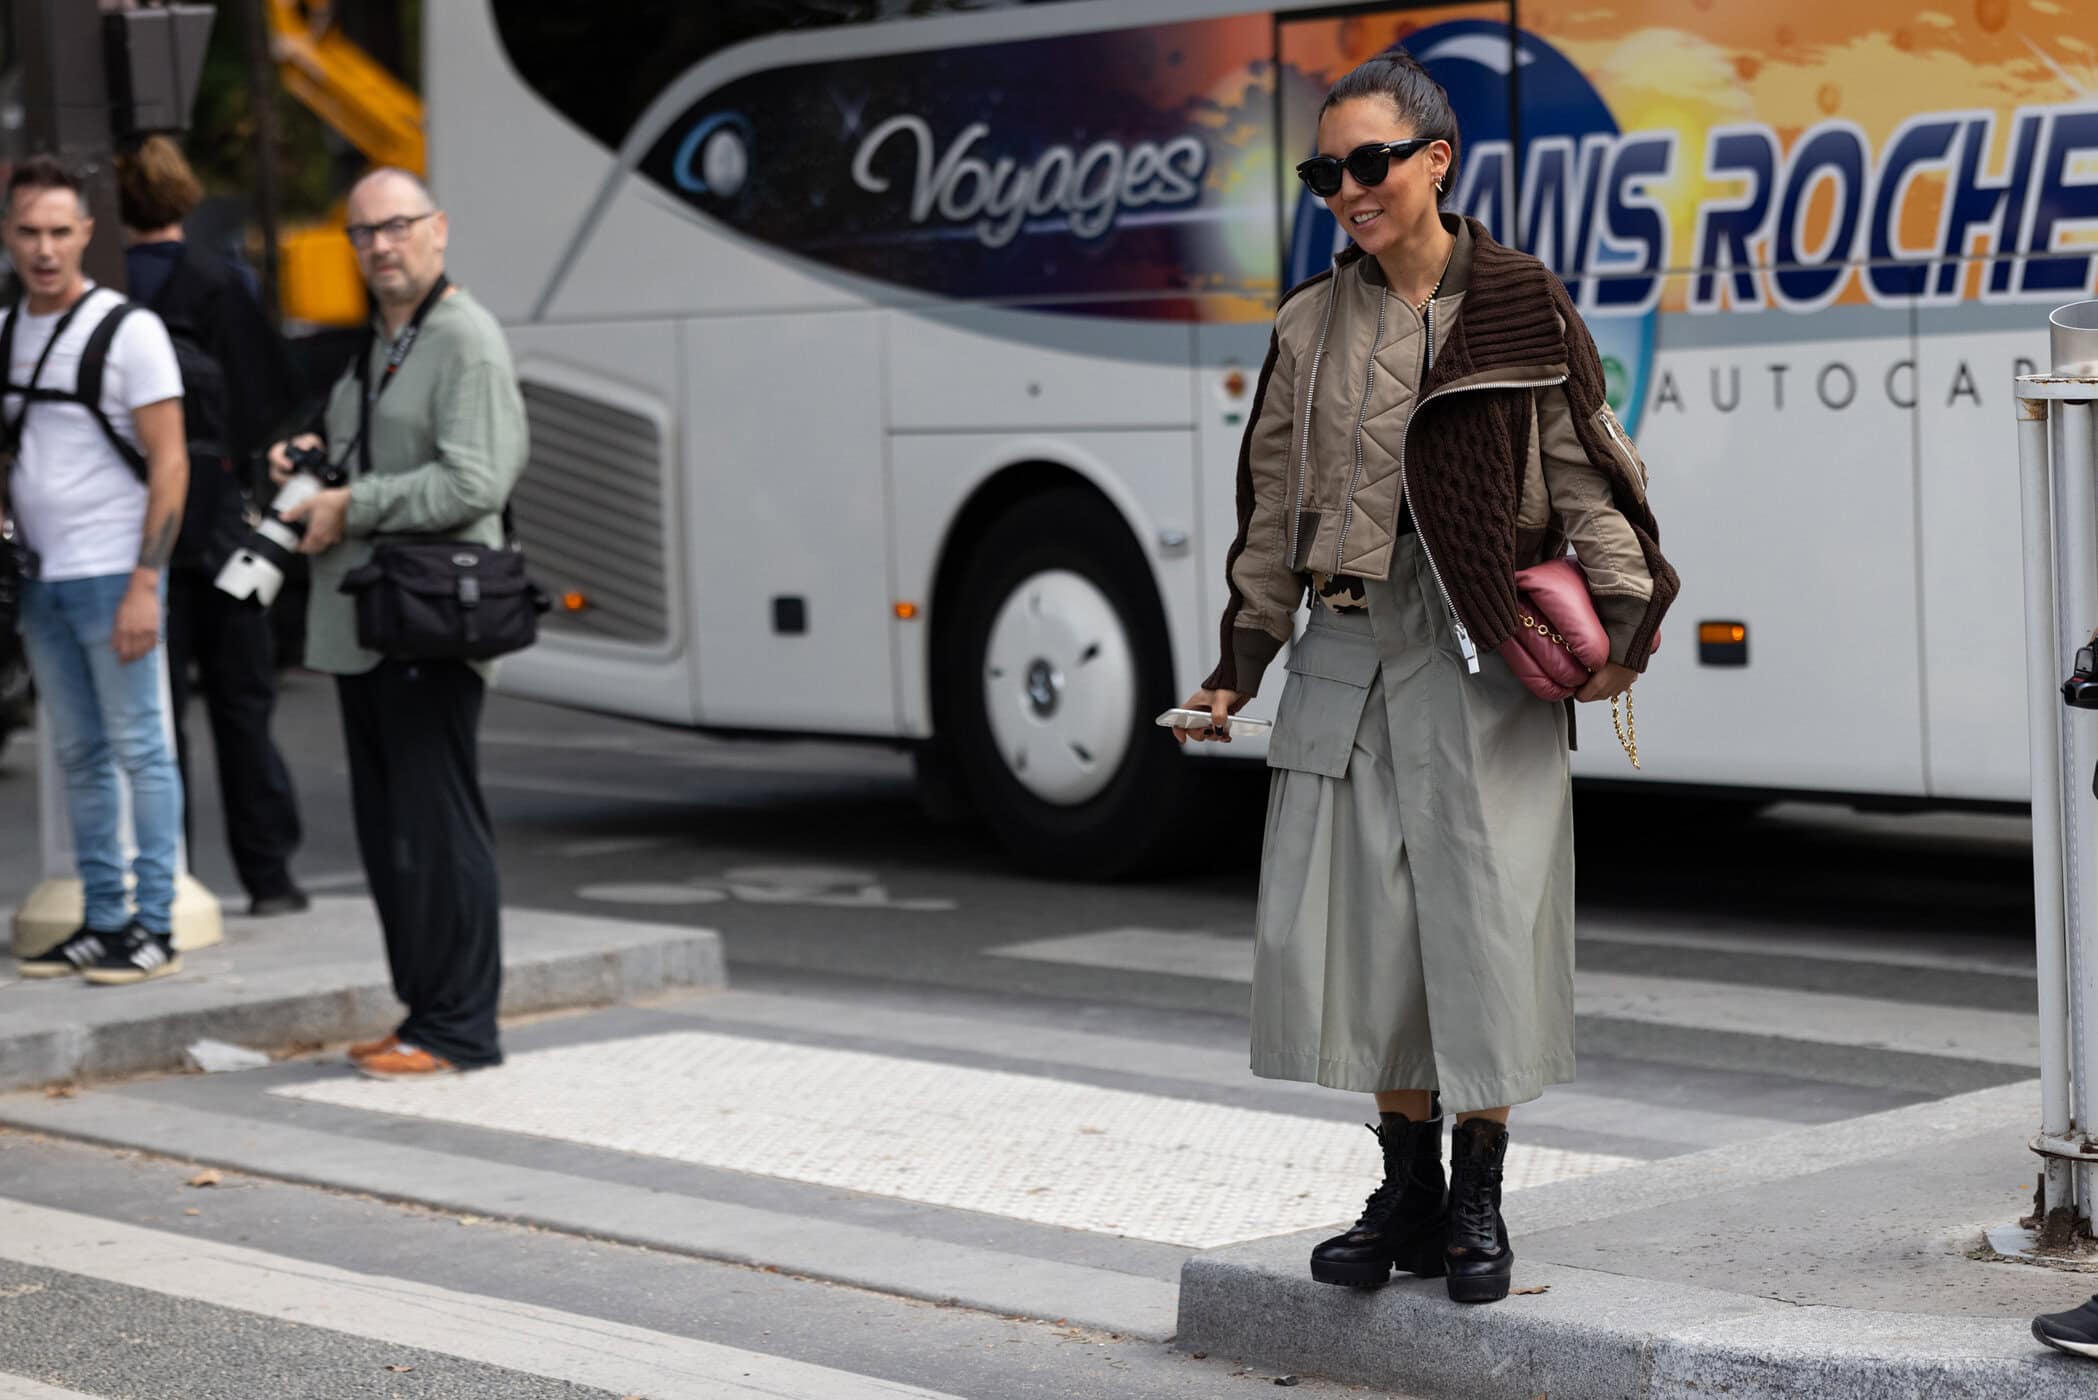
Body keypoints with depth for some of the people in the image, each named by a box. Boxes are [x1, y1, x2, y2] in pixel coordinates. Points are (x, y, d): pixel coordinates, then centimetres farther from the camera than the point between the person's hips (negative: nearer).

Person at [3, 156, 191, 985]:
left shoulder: (127, 330, -7)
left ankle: (153, 927, 1)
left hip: (111, 575, -6)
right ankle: (102, 921, 16)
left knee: (139, 750, -3)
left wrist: (145, 584, -16)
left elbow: (169, 463, -10)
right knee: (77, 755, 10)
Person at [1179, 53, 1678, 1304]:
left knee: (1484, 913, -4)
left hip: (1486, 657, -4)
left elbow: (1588, 472, 1)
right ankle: (1408, 1190, 17)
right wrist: (1239, 670, 12)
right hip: (1351, 650, 4)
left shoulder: (1521, 307, 1)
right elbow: (1273, 512, 15)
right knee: (1361, 911, 3)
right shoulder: (1311, 331, 12)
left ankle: (1478, 1200, 10)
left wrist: (1623, 613, -11)